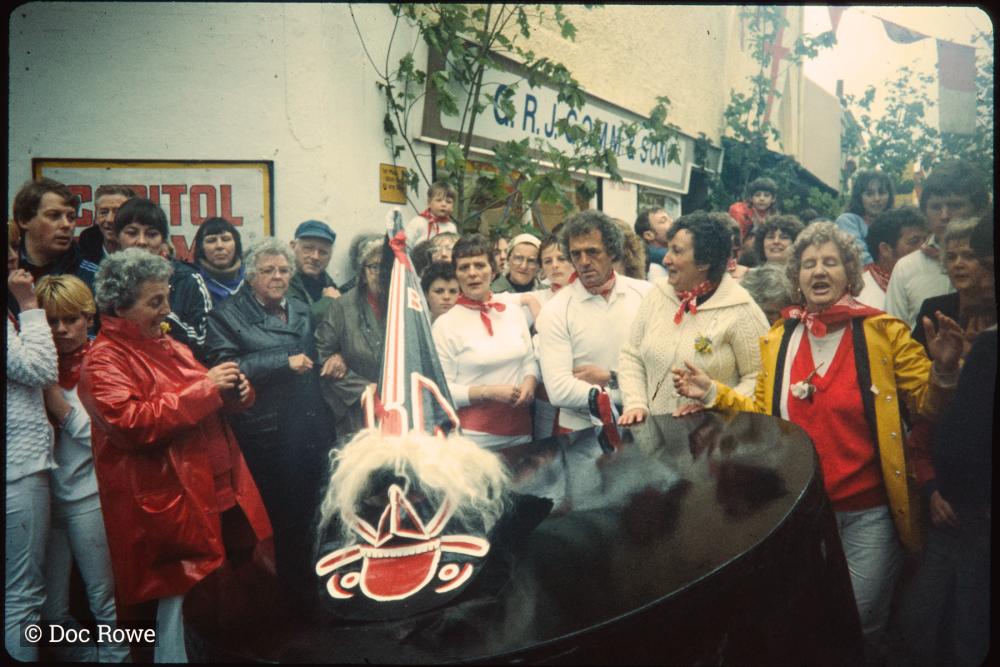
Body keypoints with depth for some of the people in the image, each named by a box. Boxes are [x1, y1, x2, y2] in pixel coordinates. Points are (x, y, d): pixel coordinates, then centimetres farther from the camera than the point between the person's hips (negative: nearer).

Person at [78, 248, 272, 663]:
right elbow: (129, 423, -23)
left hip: (221, 494, 8)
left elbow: (206, 405, 27)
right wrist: (203, 388, -20)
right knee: (180, 596, -1)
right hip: (169, 507, -8)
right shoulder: (103, 360, -8)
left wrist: (235, 391, 3)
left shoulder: (169, 346, 16)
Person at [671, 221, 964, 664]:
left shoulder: (883, 332, -7)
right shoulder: (778, 340, 2)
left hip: (868, 512, -3)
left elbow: (927, 404, -6)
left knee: (861, 626, 8)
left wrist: (943, 369, -25)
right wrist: (713, 394, -2)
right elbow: (765, 414, 8)